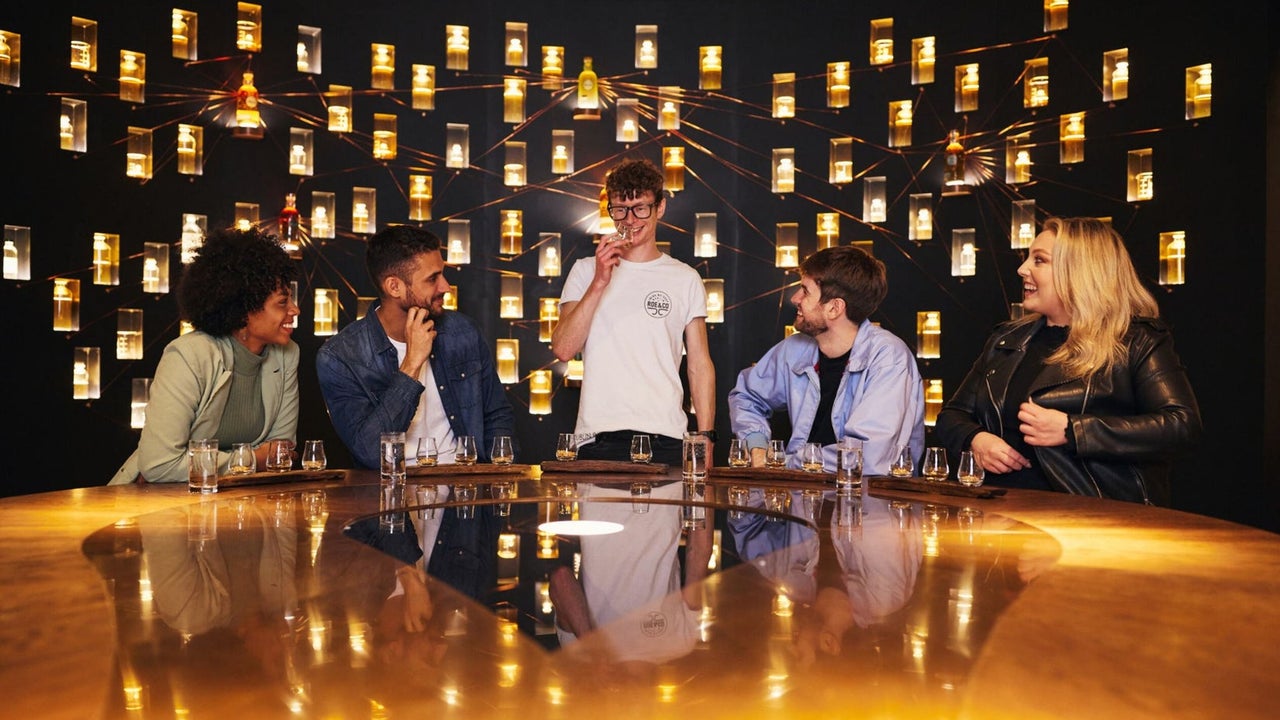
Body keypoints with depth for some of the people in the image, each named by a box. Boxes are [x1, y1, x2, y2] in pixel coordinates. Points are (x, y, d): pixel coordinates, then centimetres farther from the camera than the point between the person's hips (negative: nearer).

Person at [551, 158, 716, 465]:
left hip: (665, 439, 0)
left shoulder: (685, 279, 10)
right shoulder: (585, 271, 10)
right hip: (598, 439, 0)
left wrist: (705, 438, 1)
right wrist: (599, 283, -11)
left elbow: (700, 365, 9)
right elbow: (563, 349, -3)